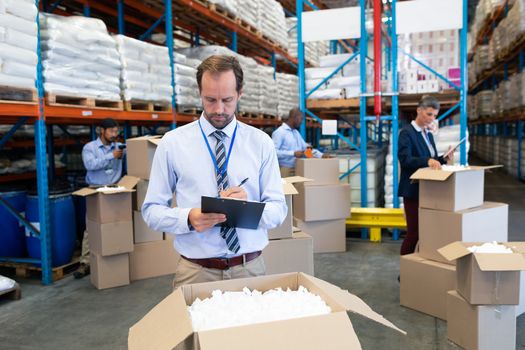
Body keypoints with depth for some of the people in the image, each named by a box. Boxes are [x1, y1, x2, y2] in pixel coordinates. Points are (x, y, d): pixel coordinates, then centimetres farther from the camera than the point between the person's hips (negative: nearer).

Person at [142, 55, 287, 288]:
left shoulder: (261, 142, 1)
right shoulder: (172, 143, -2)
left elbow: (278, 210, 1)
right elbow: (152, 210, -1)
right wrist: (189, 219, -20)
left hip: (250, 268, 2)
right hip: (195, 271, -1)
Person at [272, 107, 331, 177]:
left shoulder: (296, 133, 17)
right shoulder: (279, 132, -10)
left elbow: (306, 148, 17)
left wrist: (322, 155, 4)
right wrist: (293, 153, -23)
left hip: (297, 170, 8)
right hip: (285, 170, -8)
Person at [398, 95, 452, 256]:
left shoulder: (428, 134, 15)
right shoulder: (406, 132, -11)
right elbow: (405, 159, -23)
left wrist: (443, 159, -1)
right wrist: (427, 161, -37)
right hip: (413, 189, -8)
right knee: (414, 232, -4)